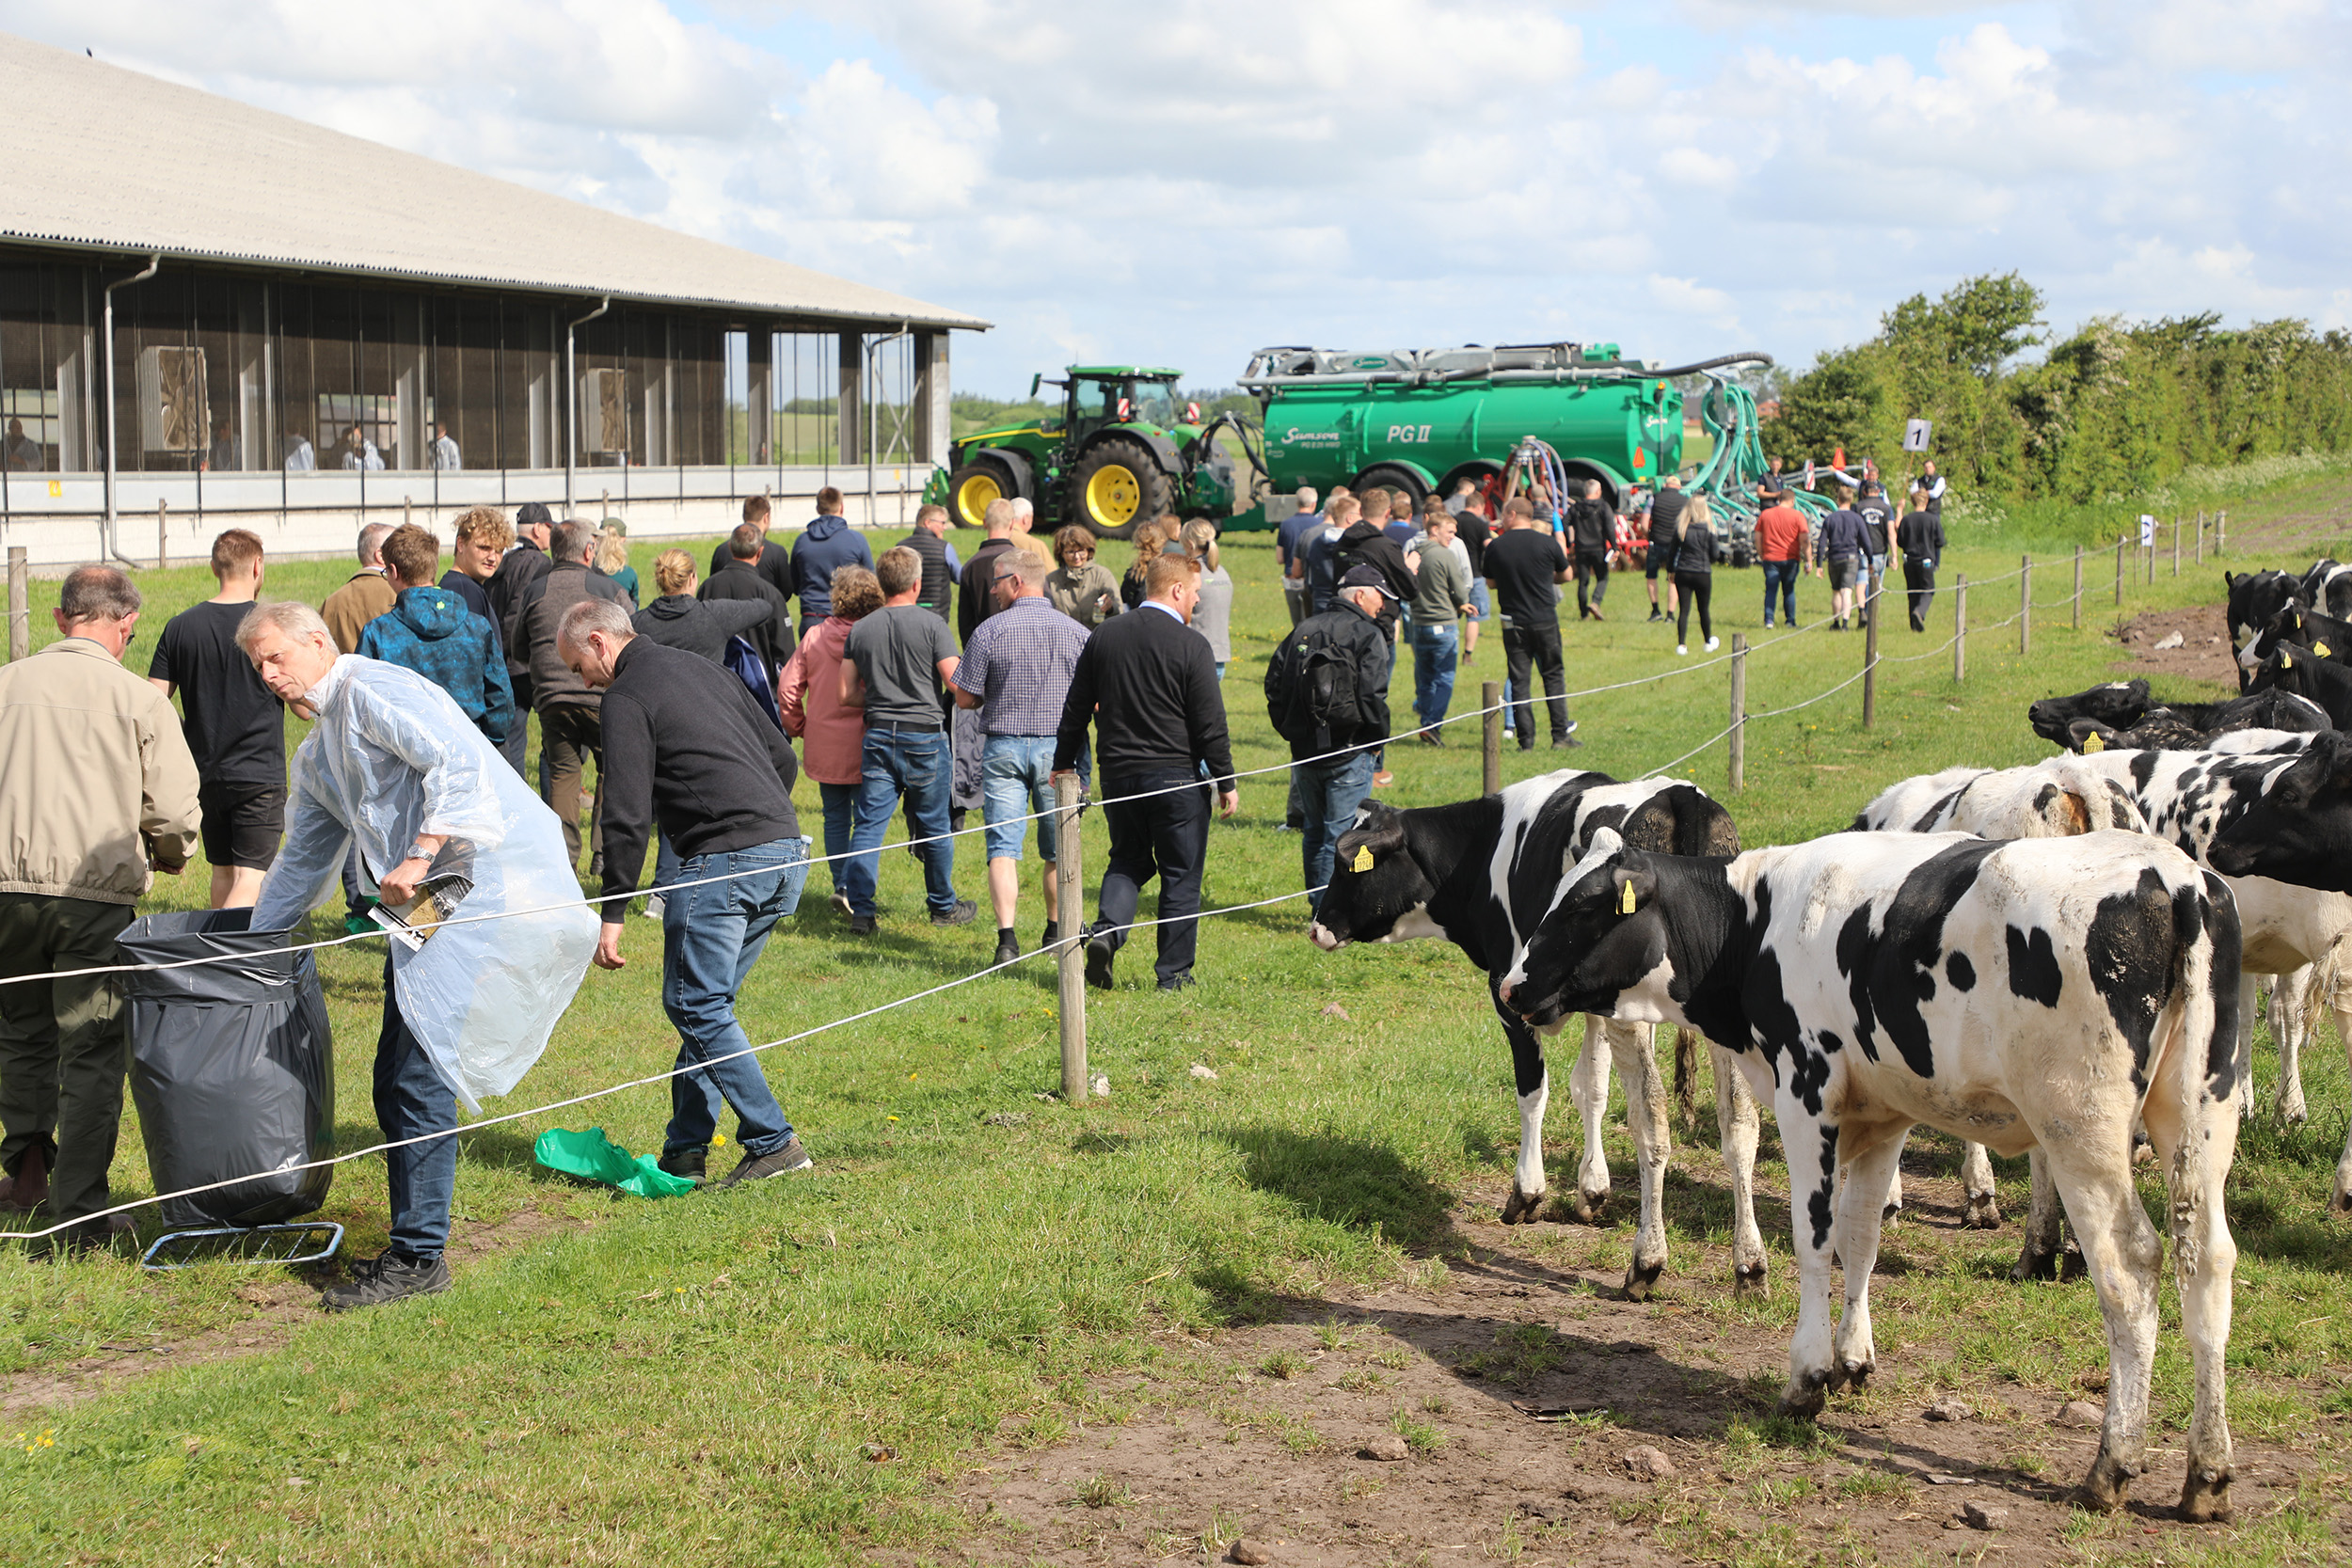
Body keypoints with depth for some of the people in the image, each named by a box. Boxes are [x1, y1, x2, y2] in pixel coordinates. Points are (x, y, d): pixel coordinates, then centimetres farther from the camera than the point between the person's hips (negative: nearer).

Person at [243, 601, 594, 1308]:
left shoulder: (373, 691, -4)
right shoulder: (316, 758, 26)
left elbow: (456, 760, -19)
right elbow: (300, 863, 36)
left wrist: (420, 857, -25)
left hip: (484, 893, -10)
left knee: (419, 1079, -10)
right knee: (396, 1084, 8)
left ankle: (418, 1257, -5)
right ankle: (413, 1245, 17)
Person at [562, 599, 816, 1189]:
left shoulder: (627, 698, -2)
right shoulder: (703, 669, 23)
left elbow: (627, 815, -10)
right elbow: (782, 757, 24)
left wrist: (612, 914, -8)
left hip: (725, 858, -9)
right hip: (789, 852, 9)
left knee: (695, 1004, -3)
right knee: (708, 1000, 15)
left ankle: (774, 1144, -7)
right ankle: (684, 1150, 16)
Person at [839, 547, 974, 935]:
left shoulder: (860, 630, 3)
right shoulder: (930, 625, -9)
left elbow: (846, 693, 5)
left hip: (878, 735, 3)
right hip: (923, 734, -3)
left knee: (869, 825, 3)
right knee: (934, 827, 11)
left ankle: (860, 911, -2)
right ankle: (944, 906, 23)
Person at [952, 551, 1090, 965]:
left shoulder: (990, 631, -6)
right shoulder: (1076, 632, 0)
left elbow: (965, 699, -3)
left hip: (1004, 747, -2)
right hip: (1058, 746, 2)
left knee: (1003, 845, -2)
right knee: (1058, 846, 16)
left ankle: (1007, 936, -15)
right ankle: (1055, 930, 28)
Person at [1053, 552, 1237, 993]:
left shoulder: (1102, 637, 4)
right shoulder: (1191, 646, -11)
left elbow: (1076, 708, 10)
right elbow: (1210, 723, -10)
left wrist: (1064, 763, 21)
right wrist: (1226, 782, -2)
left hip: (1118, 775, 4)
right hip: (1177, 776, -4)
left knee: (1127, 859, 20)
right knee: (1180, 875, 6)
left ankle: (1106, 931, -5)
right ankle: (1174, 974, 9)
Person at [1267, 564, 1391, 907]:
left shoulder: (1303, 631, 11)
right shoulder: (1367, 635, -9)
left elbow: (1274, 684, 10)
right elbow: (1372, 696, -17)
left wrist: (1289, 731, 16)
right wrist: (1379, 737, -2)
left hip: (1304, 750, 6)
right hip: (1349, 752, -6)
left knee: (1315, 831, 17)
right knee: (1342, 836, -3)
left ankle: (1318, 905, 22)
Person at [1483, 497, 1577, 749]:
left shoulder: (1495, 548, -3)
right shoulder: (1547, 543, -4)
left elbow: (1491, 582, 9)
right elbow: (1565, 576, 9)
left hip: (1513, 622, 0)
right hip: (1545, 620, 0)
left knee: (1519, 680, 4)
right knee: (1554, 676, 10)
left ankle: (1526, 740, 1)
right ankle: (1560, 735, 8)